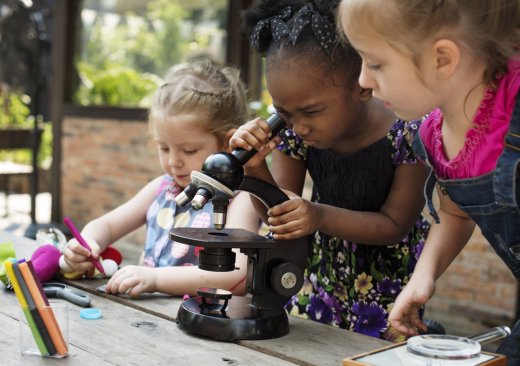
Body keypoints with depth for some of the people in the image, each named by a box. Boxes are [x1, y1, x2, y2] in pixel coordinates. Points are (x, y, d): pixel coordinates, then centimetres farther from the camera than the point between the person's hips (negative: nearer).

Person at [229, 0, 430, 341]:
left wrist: (321, 217, -33)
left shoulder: (408, 133, -25)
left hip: (389, 280, -3)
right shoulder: (295, 131, -14)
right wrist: (255, 167, -26)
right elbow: (279, 210, -6)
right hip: (323, 272, 4)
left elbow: (395, 224, -18)